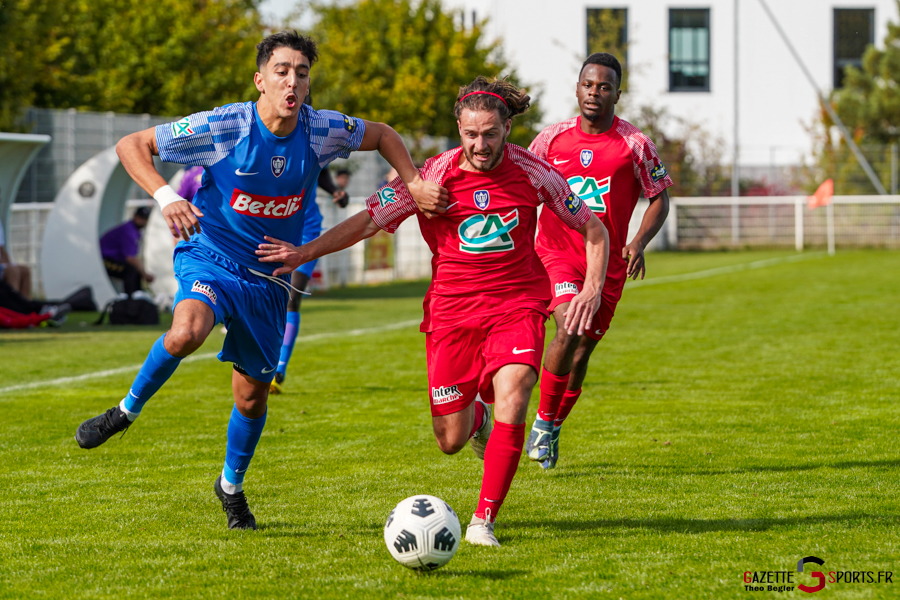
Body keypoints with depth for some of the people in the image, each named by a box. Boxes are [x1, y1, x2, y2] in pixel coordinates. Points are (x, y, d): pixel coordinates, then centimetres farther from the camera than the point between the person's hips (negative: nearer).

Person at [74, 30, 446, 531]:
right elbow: (131, 145, -13)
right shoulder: (223, 127, -18)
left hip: (268, 277, 4)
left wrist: (413, 183, -2)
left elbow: (381, 135, 12)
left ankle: (232, 486, 38)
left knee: (253, 395, 9)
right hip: (211, 257, -4)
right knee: (187, 333, -36)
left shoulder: (322, 130, -8)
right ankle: (127, 410, -10)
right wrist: (166, 197, -28)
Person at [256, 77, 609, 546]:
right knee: (450, 441, 3)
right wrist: (307, 251, -17)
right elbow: (370, 219, -7)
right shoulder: (434, 176, -9)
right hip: (452, 309, 1)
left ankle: (483, 520, -16)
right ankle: (474, 414, 43)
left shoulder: (532, 172, -6)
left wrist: (592, 287, -8)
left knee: (512, 400, -27)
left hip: (517, 305, -1)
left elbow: (593, 229, 6)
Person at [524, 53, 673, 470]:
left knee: (582, 350, 6)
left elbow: (659, 199, 3)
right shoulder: (552, 139, 0)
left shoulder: (635, 145, -4)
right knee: (569, 329, -25)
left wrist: (639, 242, -13)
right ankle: (543, 419, -8)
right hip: (556, 253, -1)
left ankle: (553, 430, 30)